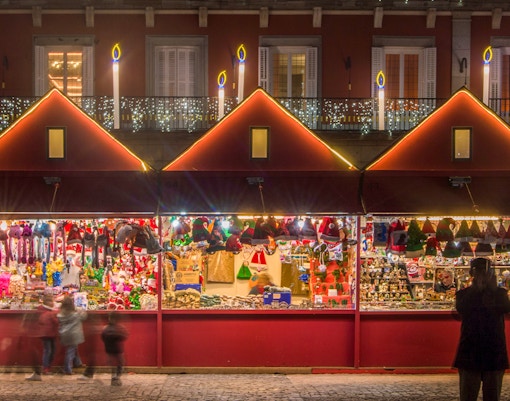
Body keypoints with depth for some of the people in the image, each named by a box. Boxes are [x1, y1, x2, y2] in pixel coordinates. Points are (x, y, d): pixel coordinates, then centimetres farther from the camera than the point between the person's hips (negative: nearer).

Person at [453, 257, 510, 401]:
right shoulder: (464, 294, 6)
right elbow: (461, 308, -16)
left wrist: (493, 288, -10)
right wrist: (476, 289, -12)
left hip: (495, 351, 1)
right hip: (469, 351, -1)